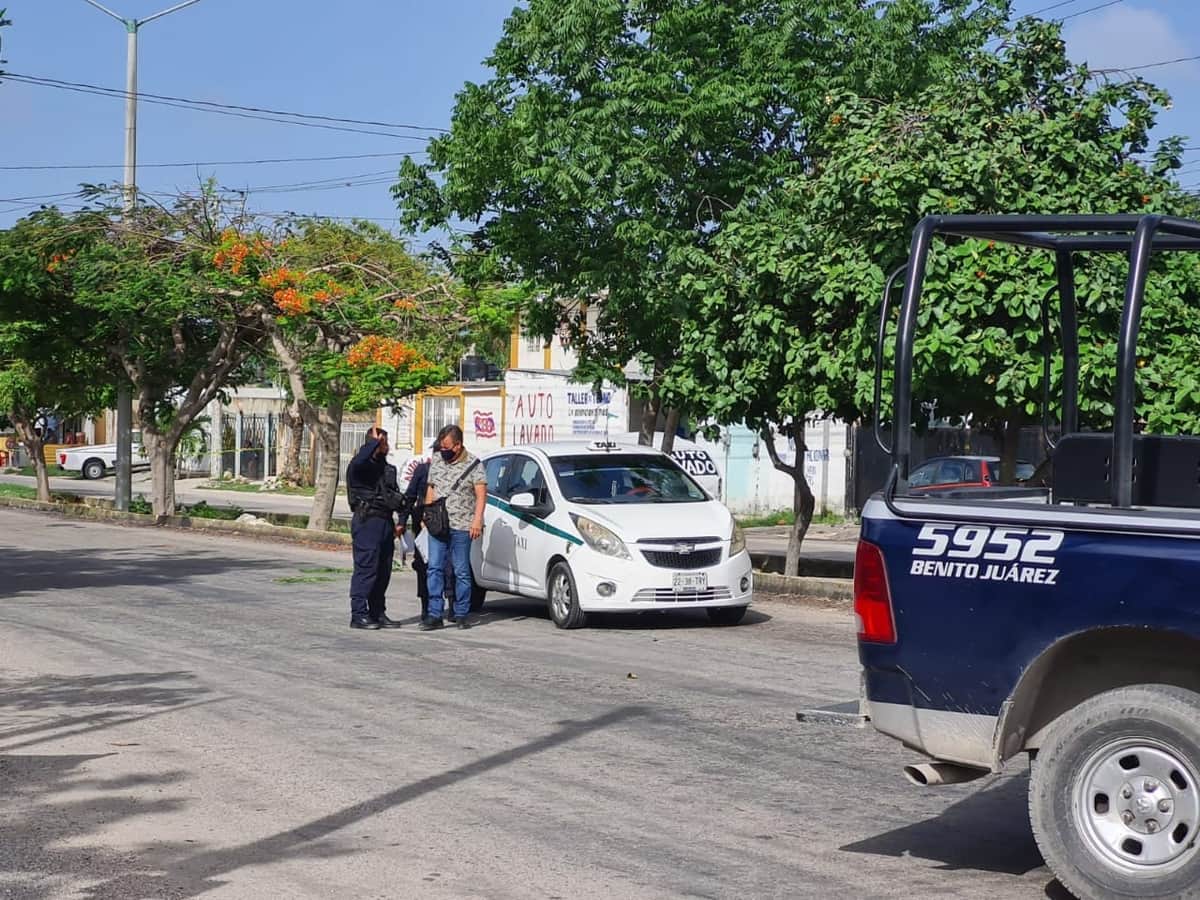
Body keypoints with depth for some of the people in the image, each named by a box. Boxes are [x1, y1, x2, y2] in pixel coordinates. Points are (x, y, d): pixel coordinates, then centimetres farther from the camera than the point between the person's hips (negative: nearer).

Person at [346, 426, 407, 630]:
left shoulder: (386, 467, 20)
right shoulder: (363, 466, -7)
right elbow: (359, 461, -33)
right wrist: (375, 441, -21)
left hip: (385, 522, 8)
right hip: (367, 521, -8)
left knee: (383, 571, 10)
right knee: (366, 569, -10)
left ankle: (378, 613, 17)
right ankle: (359, 615, -8)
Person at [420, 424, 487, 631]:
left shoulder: (473, 464, -2)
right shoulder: (436, 461, 12)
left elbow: (481, 494, -6)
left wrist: (477, 520, -15)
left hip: (461, 527, -4)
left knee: (461, 571, 2)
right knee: (435, 568, -4)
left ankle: (462, 614, 10)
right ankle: (434, 615, -4)